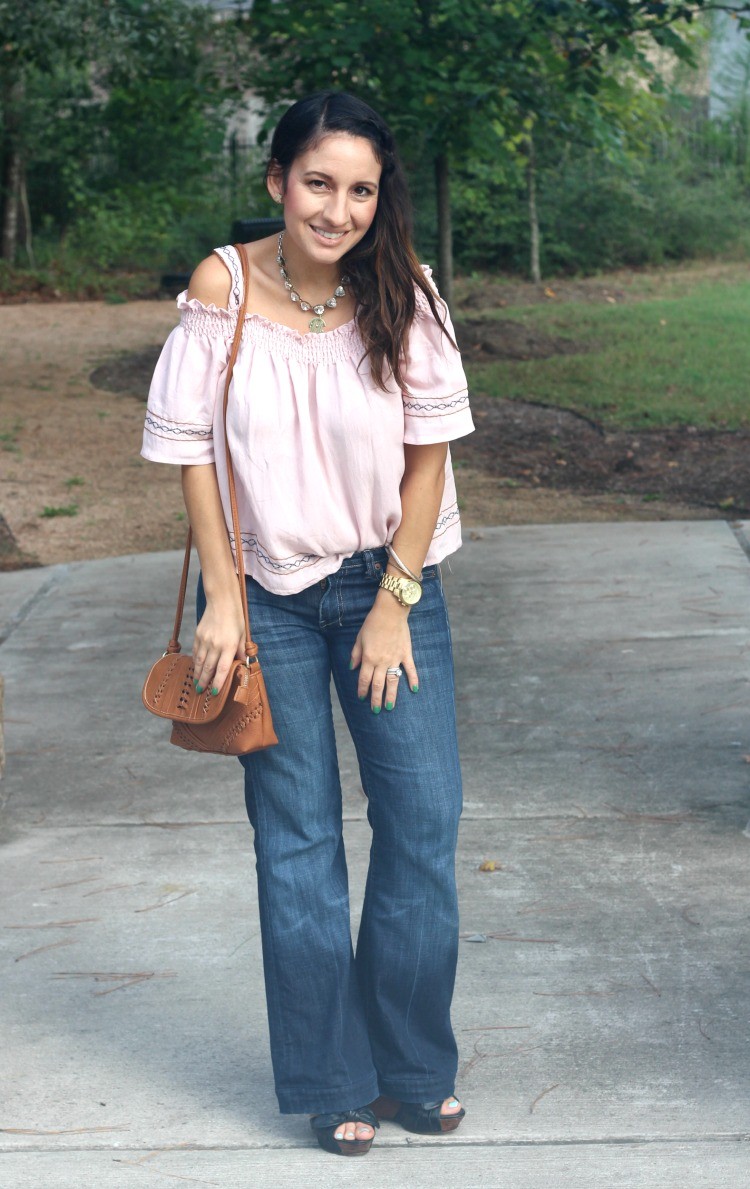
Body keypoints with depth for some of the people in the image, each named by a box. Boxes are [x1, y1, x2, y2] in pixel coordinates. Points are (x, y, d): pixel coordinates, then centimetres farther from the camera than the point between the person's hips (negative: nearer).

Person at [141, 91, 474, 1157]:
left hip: (390, 583, 1)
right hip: (268, 594, -1)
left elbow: (429, 456, -4)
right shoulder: (223, 288, -11)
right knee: (298, 840, 4)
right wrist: (223, 597, -8)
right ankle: (334, 1083, 18)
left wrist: (393, 604, -6)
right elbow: (193, 449, -6)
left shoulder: (402, 293, -8)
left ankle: (413, 1066, 21)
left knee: (425, 820, 2)